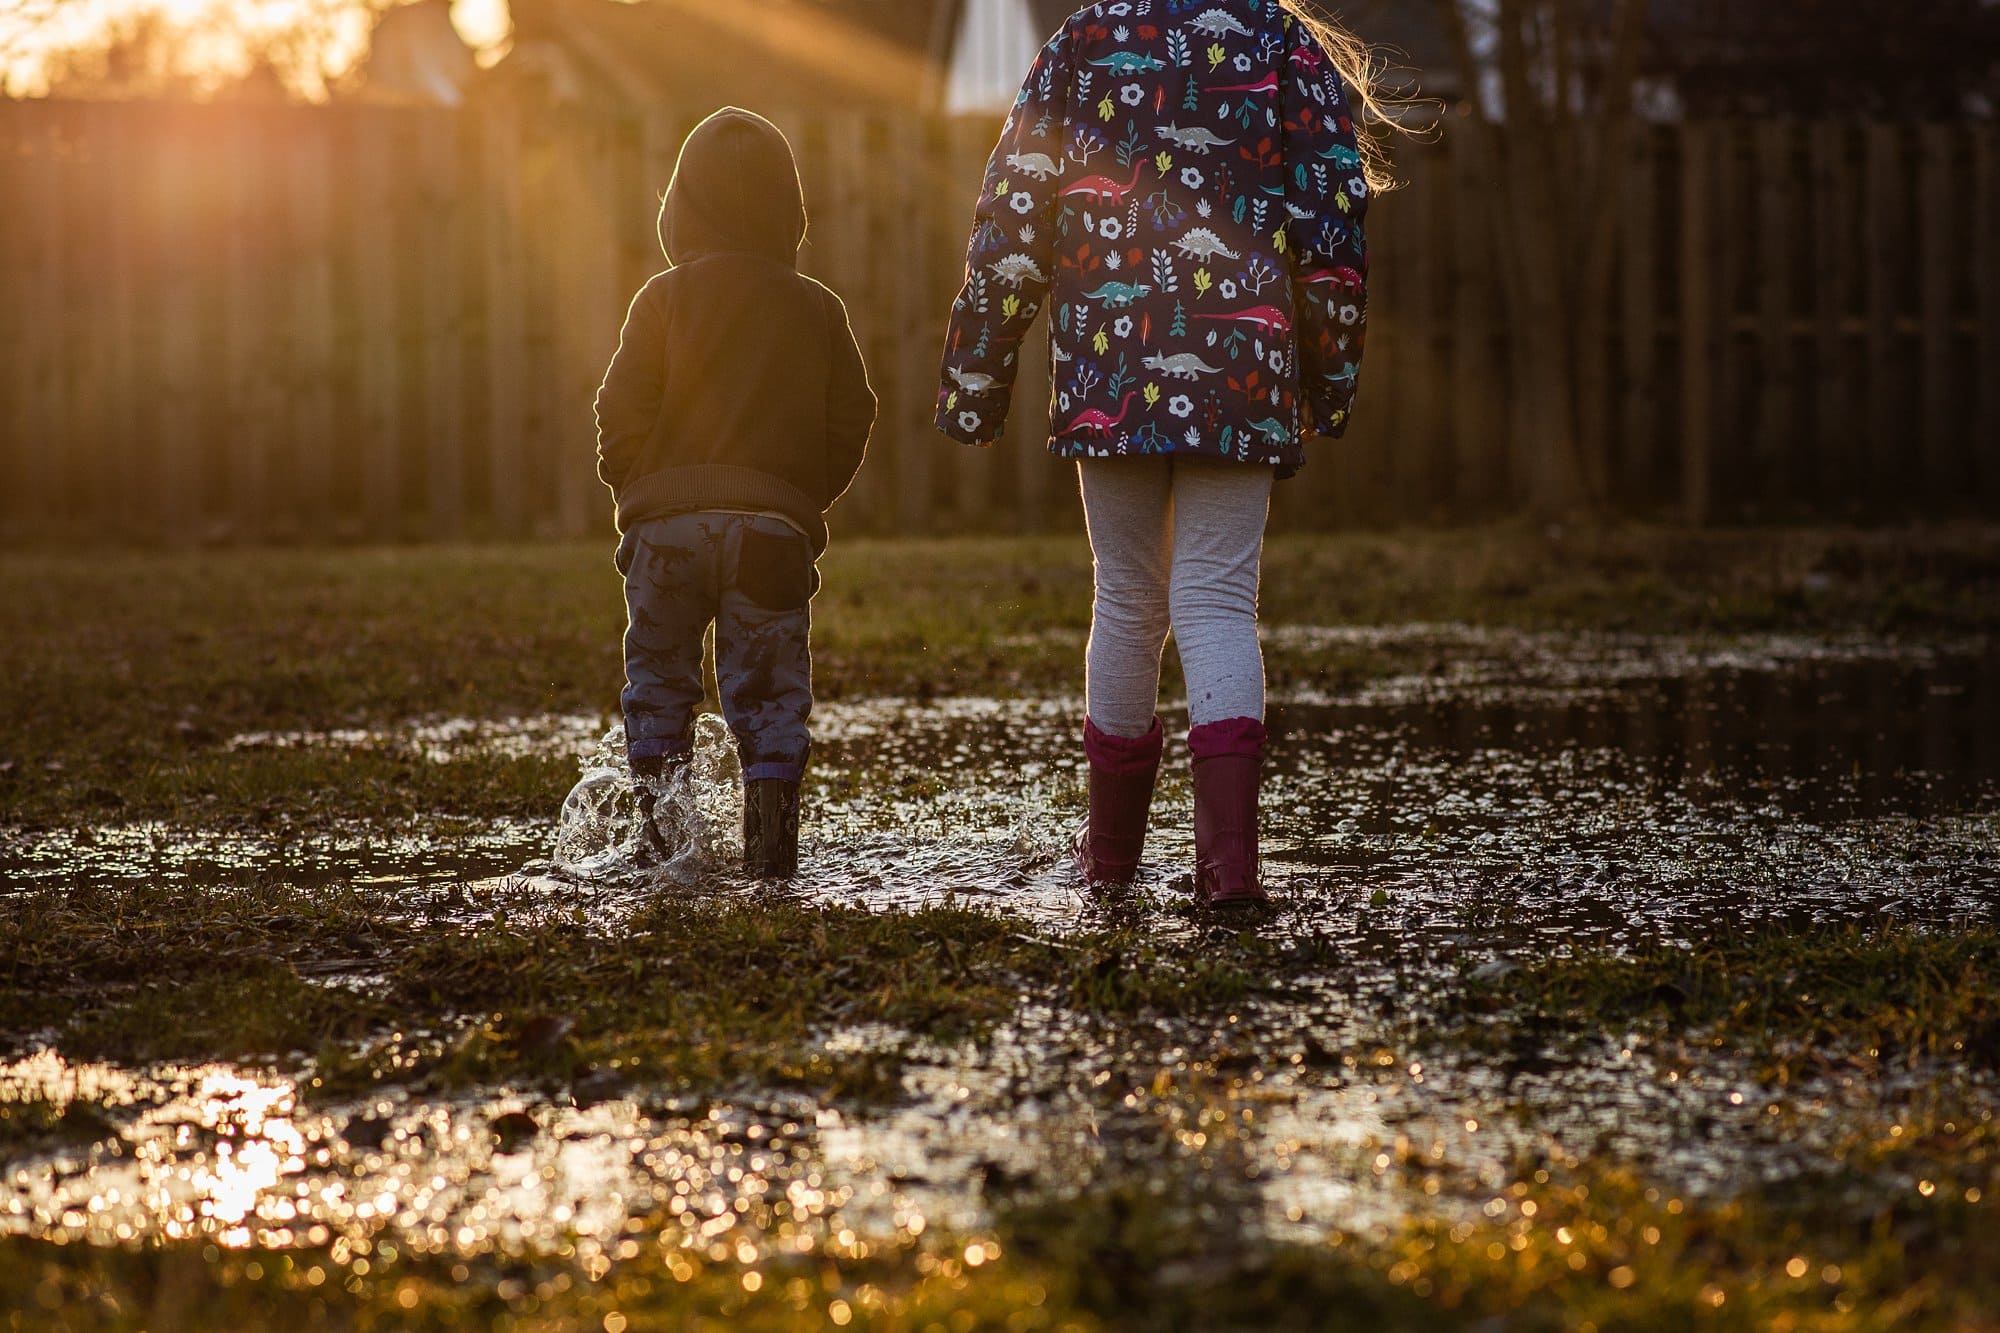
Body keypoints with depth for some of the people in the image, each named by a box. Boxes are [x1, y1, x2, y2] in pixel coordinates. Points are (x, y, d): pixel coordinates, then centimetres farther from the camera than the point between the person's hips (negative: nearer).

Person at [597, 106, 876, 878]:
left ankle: (661, 827, 4)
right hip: (775, 523, 1)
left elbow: (622, 411, -3)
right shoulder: (817, 308, 5)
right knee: (769, 690, 4)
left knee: (658, 677, 11)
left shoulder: (665, 298, -1)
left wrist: (633, 492, 12)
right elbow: (850, 421, 7)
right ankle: (771, 836, -5)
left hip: (668, 522, -1)